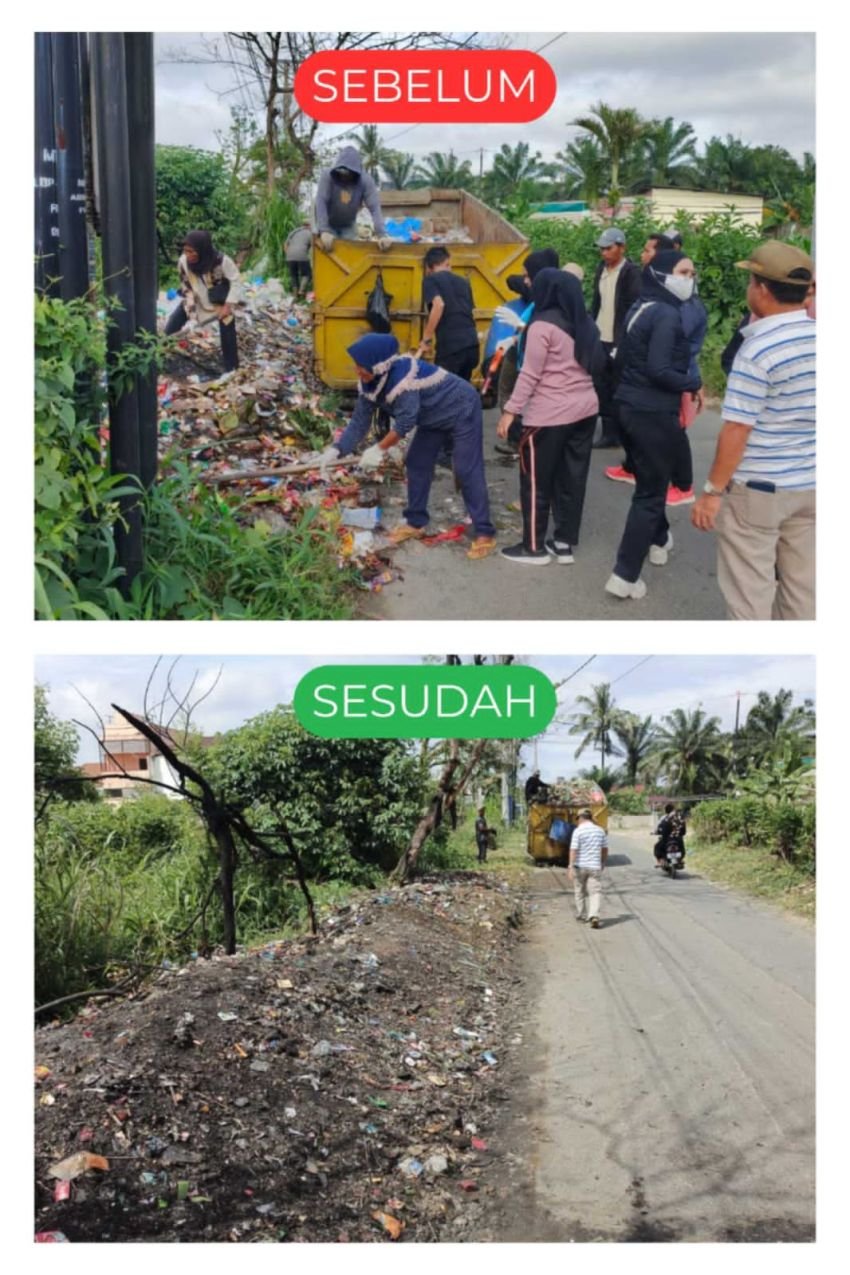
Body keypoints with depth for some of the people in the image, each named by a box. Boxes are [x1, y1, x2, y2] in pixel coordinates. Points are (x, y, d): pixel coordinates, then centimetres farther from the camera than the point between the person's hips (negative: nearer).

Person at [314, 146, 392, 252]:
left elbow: (375, 207, -27)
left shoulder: (365, 180, -22)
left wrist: (382, 234, -40)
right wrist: (324, 230, -45)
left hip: (348, 226, 2)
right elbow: (321, 202, -33)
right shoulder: (327, 176, -27)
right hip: (328, 224, -2)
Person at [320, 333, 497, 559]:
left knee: (467, 471, -12)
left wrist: (379, 449, -23)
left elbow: (405, 421, -33)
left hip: (462, 410, -9)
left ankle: (485, 534, -10)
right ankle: (416, 523, 22)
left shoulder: (404, 375, -37)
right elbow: (360, 420, -4)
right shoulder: (370, 382, -9)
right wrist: (338, 449, -15)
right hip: (434, 416, 9)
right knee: (417, 464, 9)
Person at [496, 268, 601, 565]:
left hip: (550, 414, -7)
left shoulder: (543, 325, -11)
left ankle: (534, 547, 9)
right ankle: (564, 542, 19)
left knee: (536, 481, 4)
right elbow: (590, 364, 13)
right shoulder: (584, 323, 9)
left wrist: (510, 410, -12)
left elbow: (530, 374, -15)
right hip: (586, 409, 7)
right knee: (571, 478, 12)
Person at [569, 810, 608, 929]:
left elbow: (573, 850, -14)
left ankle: (581, 915, 27)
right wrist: (603, 863, 27)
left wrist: (571, 867, -15)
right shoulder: (600, 831, 6)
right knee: (595, 892, -2)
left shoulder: (578, 831, -8)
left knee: (580, 891, 15)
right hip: (595, 866, 2)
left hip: (580, 866, -2)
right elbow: (605, 849, 13)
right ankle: (594, 916, -20)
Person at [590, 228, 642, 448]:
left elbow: (633, 308, -13)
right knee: (603, 388, 10)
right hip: (600, 338, 7)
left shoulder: (631, 272, -9)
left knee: (619, 388, -3)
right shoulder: (601, 268, 12)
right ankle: (609, 432, 18)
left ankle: (623, 433, 5)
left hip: (619, 341, -7)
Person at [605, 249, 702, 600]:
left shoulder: (640, 309, 10)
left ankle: (658, 539, 48)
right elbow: (659, 370, -25)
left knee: (648, 480, 27)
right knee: (650, 491, -2)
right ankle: (625, 575, -3)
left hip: (631, 406, 9)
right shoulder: (667, 314, -18)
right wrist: (693, 381, -11)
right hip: (654, 413, -9)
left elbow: (621, 357, 16)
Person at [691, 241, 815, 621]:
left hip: (757, 489, -7)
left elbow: (737, 430, -18)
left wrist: (712, 491, -13)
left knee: (750, 592, 4)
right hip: (810, 483, 7)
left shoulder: (757, 350, -18)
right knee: (801, 587, 15)